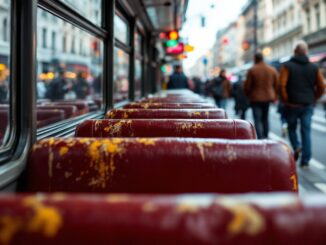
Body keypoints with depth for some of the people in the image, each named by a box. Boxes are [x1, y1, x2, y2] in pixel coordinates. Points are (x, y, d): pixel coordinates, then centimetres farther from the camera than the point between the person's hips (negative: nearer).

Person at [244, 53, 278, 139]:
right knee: (265, 118, 18)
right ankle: (265, 137, 23)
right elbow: (276, 85, 5)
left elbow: (247, 86, -7)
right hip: (268, 97, 4)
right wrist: (274, 96, 16)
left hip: (256, 98, -4)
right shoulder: (272, 70, 3)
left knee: (257, 120, -3)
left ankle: (261, 139, -13)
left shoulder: (252, 70, -10)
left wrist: (248, 95, 11)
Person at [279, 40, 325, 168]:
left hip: (292, 104, -2)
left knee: (292, 128, 18)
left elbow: (282, 85, -15)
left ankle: (296, 147, -4)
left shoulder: (287, 66, -5)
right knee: (306, 131, 5)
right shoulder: (314, 68, 3)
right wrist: (313, 99, 12)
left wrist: (286, 101, -6)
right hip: (308, 105, 2)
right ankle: (305, 160, 4)